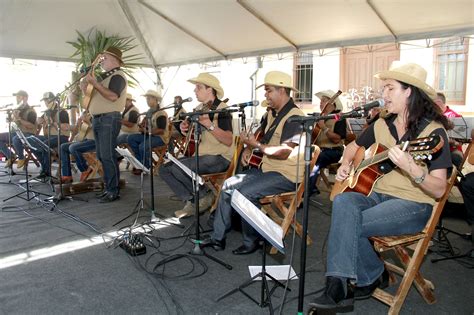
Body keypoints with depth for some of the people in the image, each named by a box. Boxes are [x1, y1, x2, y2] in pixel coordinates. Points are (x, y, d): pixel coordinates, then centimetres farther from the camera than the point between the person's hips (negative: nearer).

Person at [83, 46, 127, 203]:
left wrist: (95, 83, -20)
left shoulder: (118, 75, -6)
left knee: (108, 155, -11)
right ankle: (108, 187, 17)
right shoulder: (105, 76, 23)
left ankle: (114, 191, -6)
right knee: (101, 156, 10)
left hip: (109, 119, -10)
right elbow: (92, 95, 26)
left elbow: (113, 96, -22)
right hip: (98, 119, 10)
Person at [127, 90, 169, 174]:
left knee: (143, 146, -32)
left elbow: (161, 131, -24)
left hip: (160, 137, -9)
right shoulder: (149, 112, 11)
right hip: (149, 135, 9)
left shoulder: (161, 114, -17)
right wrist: (141, 127, 0)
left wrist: (147, 131, -24)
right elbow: (145, 124, 24)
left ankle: (145, 167, -8)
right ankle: (139, 161, -2)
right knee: (131, 138, -3)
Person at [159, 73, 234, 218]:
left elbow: (228, 141, -24)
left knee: (178, 168, -26)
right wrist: (185, 128, 1)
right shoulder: (199, 109, 12)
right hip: (201, 155, 9)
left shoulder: (222, 109, -14)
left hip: (220, 157, -9)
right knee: (164, 169, 0)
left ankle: (205, 196, -4)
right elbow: (193, 133, 23)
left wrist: (210, 125, -33)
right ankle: (191, 201, 1)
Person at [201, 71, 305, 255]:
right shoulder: (273, 113, 13)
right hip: (267, 168, 10)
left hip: (286, 175, -10)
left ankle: (251, 242, -5)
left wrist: (256, 145, -22)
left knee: (246, 192, -26)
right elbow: (264, 137, 26)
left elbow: (284, 152, -26)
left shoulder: (294, 117, -18)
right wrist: (249, 148, 6)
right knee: (229, 185, 1)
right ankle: (218, 237, 7)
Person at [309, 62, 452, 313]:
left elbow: (439, 190, -14)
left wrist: (411, 168, -32)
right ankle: (345, 284, -16)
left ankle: (370, 277, 0)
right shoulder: (382, 125, 9)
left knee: (347, 225, -27)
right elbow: (353, 147, 26)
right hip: (377, 195, 5)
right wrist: (345, 165, 5)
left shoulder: (433, 131, -8)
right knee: (343, 202, -28)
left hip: (414, 206, -5)